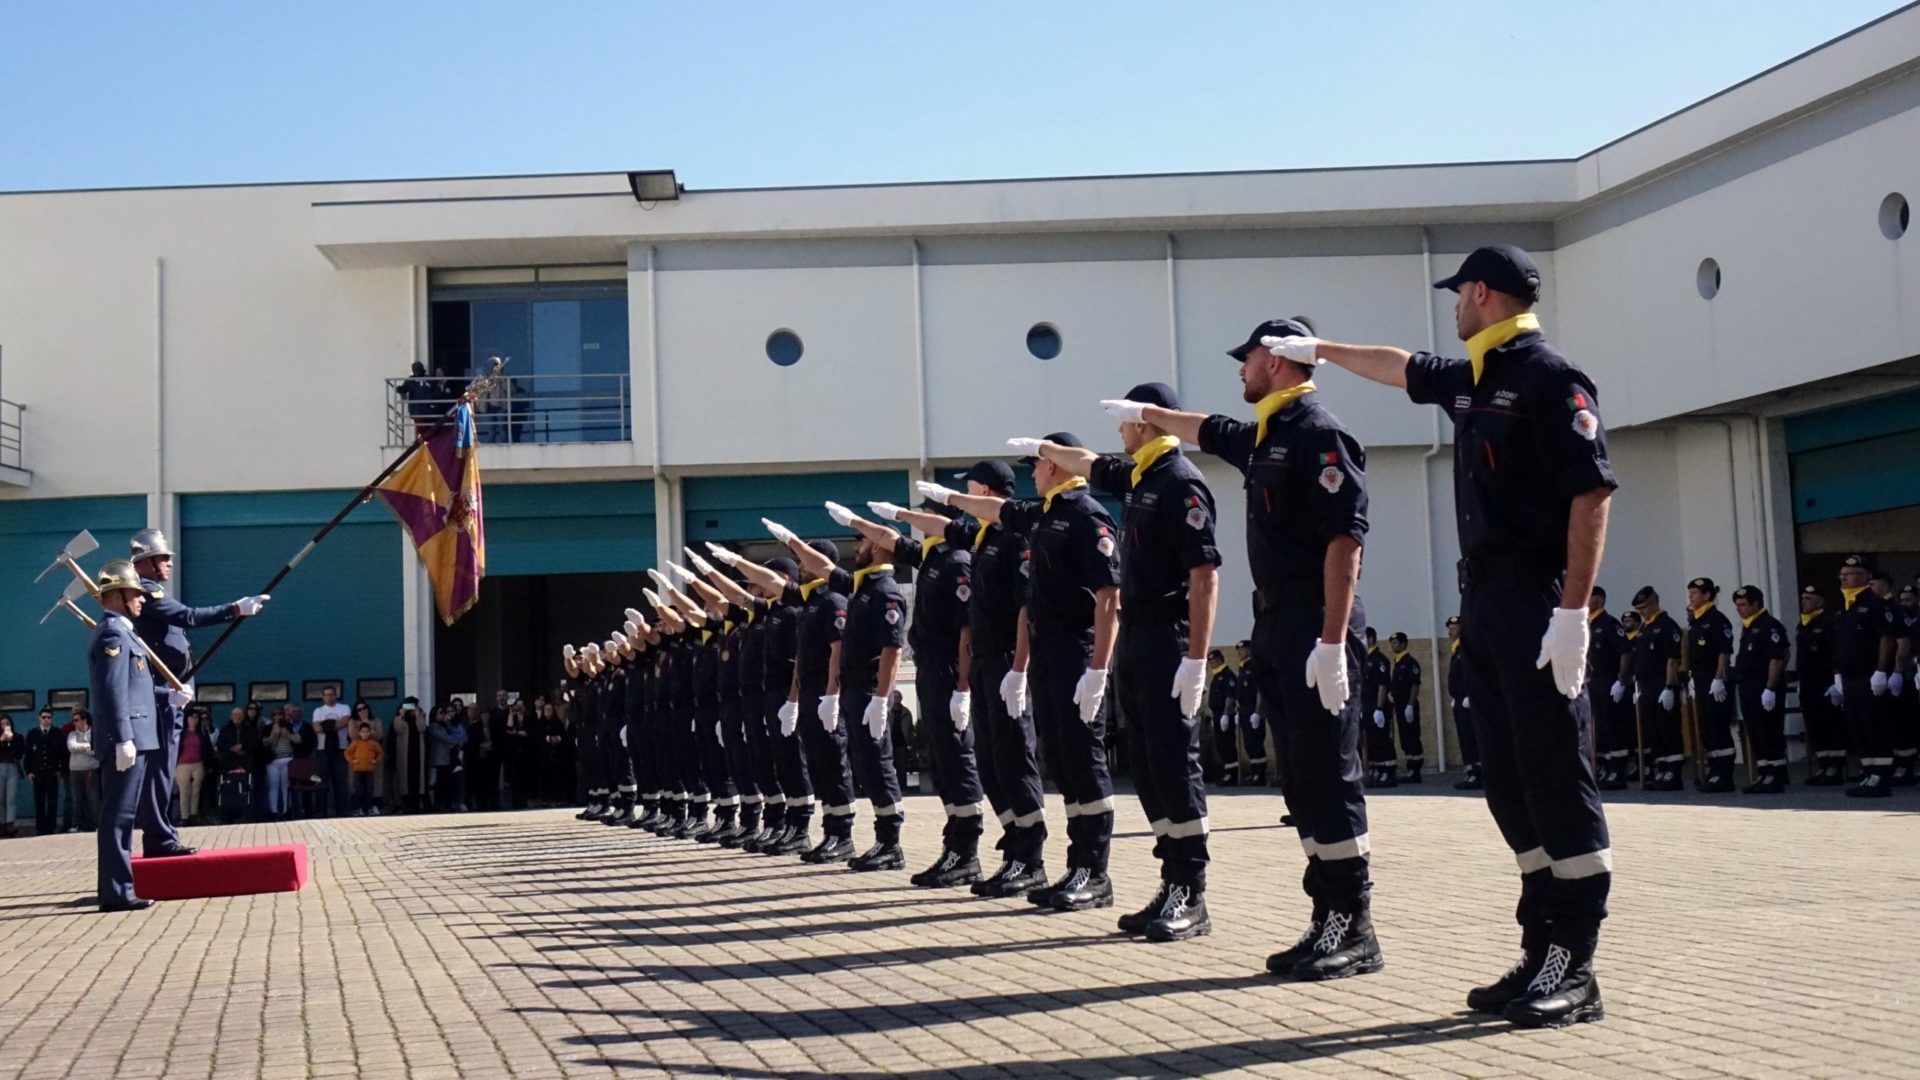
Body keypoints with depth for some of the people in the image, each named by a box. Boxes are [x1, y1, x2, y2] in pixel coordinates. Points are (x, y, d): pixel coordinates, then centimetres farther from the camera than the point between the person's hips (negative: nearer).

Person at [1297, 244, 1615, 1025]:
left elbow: (1592, 492, -17)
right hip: (1486, 601, 9)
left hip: (1538, 602, -9)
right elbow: (1399, 368, 37)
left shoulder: (1549, 377, -10)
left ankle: (1575, 969, -3)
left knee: (1557, 778, -7)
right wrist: (1321, 349, 48)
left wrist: (1573, 611, -22)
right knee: (1510, 783, 8)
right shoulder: (1471, 379, 16)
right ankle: (1542, 951, 12)